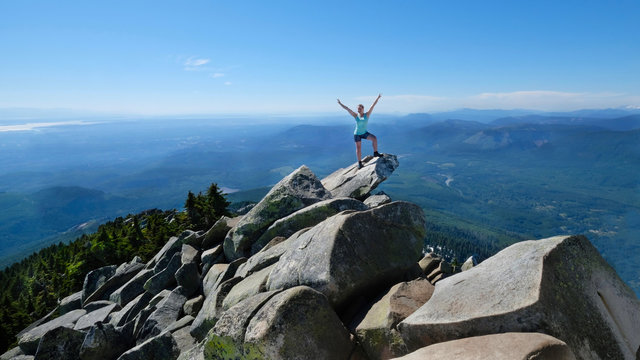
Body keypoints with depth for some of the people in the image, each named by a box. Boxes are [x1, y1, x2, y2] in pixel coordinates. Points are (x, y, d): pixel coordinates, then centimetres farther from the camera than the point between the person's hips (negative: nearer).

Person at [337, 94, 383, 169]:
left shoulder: (367, 114, -5)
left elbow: (373, 106, -8)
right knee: (358, 148, 1)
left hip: (365, 133, 1)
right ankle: (359, 163, 13)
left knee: (374, 138, -22)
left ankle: (375, 153, -6)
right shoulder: (356, 116, -5)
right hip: (357, 134, 0)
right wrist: (340, 104, -11)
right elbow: (347, 109, -8)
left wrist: (378, 98, -11)